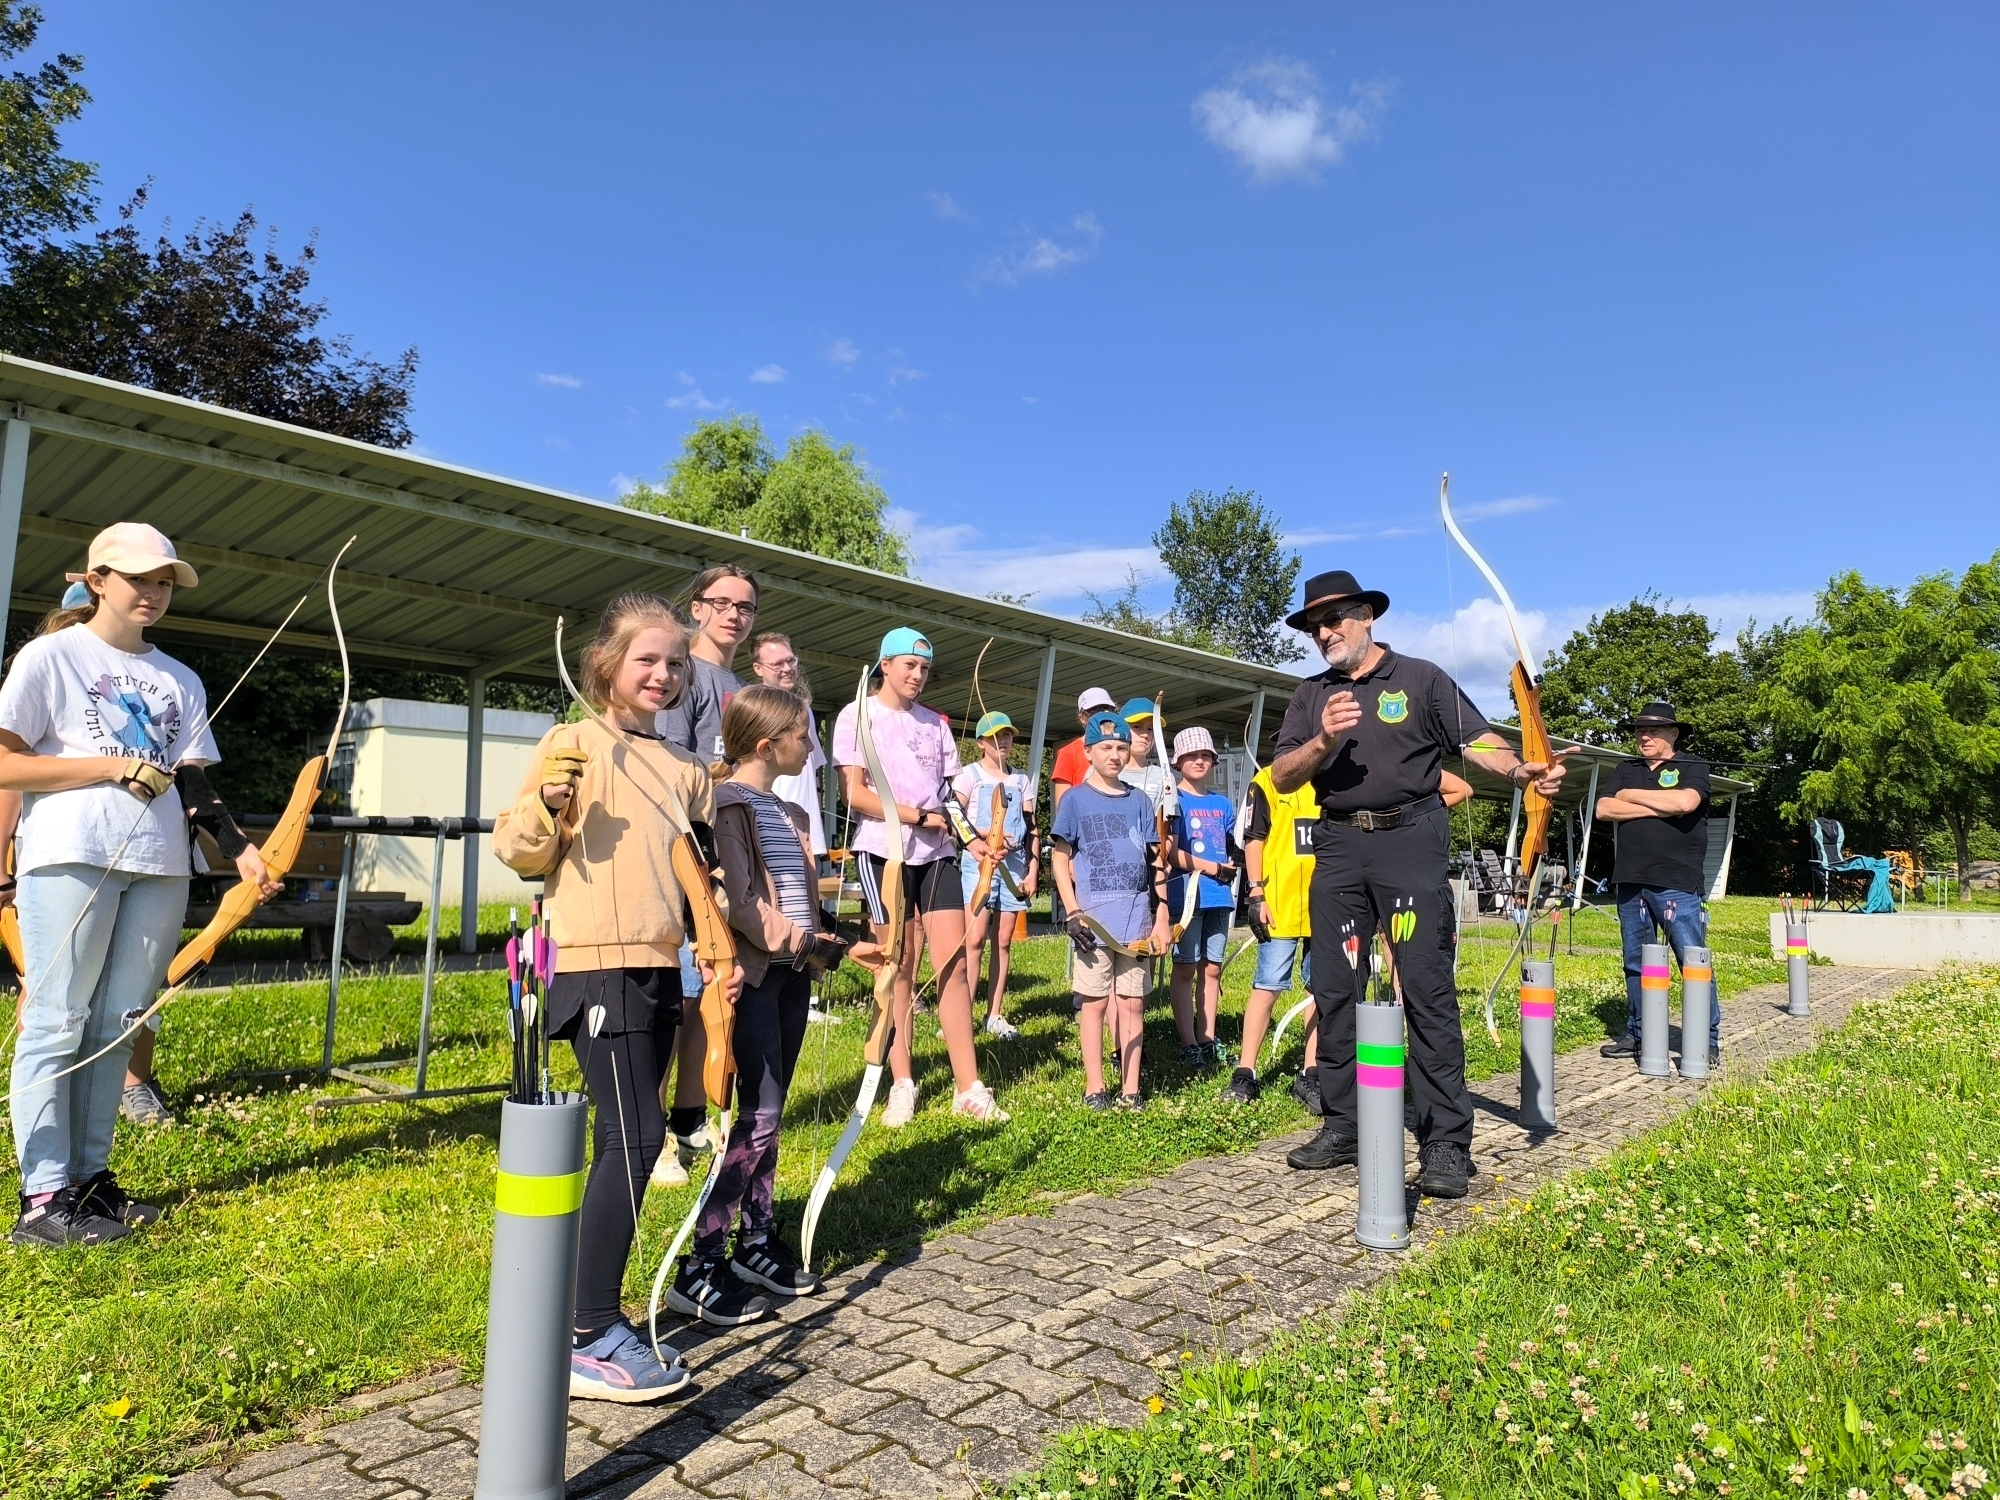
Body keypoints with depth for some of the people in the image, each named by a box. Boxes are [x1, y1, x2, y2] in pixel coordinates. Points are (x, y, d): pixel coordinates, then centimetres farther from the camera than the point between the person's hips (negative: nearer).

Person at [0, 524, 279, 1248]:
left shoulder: (180, 680, 17)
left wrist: (241, 849, 1)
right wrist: (115, 766, -10)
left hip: (159, 868, 5)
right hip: (71, 858, -5)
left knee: (116, 1026, 7)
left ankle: (90, 1177, 15)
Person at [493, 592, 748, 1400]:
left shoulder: (685, 769, 13)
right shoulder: (575, 744, -5)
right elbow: (521, 853, -7)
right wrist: (546, 803, -26)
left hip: (659, 970, 7)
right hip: (596, 966, -7)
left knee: (626, 1138, 12)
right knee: (635, 1136, -10)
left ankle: (596, 1302, 25)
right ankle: (590, 1340, -2)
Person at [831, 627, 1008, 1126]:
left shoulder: (936, 723, 16)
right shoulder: (857, 716, 1)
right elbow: (855, 794, -8)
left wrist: (970, 836, -2)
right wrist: (919, 816, -12)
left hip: (937, 853, 4)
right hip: (883, 852, -4)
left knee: (953, 961, -4)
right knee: (900, 967, 0)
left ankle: (968, 1088, -1)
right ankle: (902, 1084, 12)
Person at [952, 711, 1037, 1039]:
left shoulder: (1021, 781, 16)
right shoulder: (969, 775, 4)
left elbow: (1032, 830, 14)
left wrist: (1032, 872, 6)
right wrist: (985, 835, -21)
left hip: (1015, 864, 4)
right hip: (979, 861, -4)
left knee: (1003, 941, 4)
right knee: (975, 939, -11)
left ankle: (995, 1015, 10)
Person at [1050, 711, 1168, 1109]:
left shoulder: (1138, 802, 12)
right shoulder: (1075, 799, 3)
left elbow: (1155, 864, 13)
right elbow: (1060, 859, 1)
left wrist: (1161, 917, 7)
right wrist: (1073, 912, -9)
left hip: (1137, 917, 3)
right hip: (1094, 916, -3)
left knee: (1132, 1002, 5)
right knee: (1095, 1001, 0)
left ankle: (1129, 1089, 12)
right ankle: (1094, 1087, 9)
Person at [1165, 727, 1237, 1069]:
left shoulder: (1222, 804, 15)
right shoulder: (1174, 799, -2)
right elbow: (1171, 852, -9)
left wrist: (1232, 869, -1)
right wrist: (1210, 867, -12)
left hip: (1219, 896, 6)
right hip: (1187, 894, -6)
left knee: (1212, 968, 10)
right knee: (1185, 969, 0)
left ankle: (1208, 1040, 17)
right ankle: (1189, 1044, 4)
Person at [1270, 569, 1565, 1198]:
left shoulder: (1420, 679, 5)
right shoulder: (1311, 695, 14)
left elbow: (1479, 740, -5)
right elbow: (1281, 777, 4)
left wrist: (1522, 769, -25)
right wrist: (1325, 740, -13)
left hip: (1409, 842, -4)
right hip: (1337, 847, 4)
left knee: (1427, 989, -6)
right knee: (1334, 990, 7)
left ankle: (1446, 1144, -1)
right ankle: (1341, 1127, 18)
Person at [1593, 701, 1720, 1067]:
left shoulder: (1693, 767, 5)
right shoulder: (1625, 770, 17)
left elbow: (1685, 802, -16)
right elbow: (1604, 809, 2)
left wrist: (1631, 795, -4)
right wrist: (1658, 808, -8)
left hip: (1676, 882, -5)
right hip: (1630, 881, 5)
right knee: (1635, 964, 10)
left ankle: (1708, 1041, 1)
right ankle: (1637, 1036, 17)